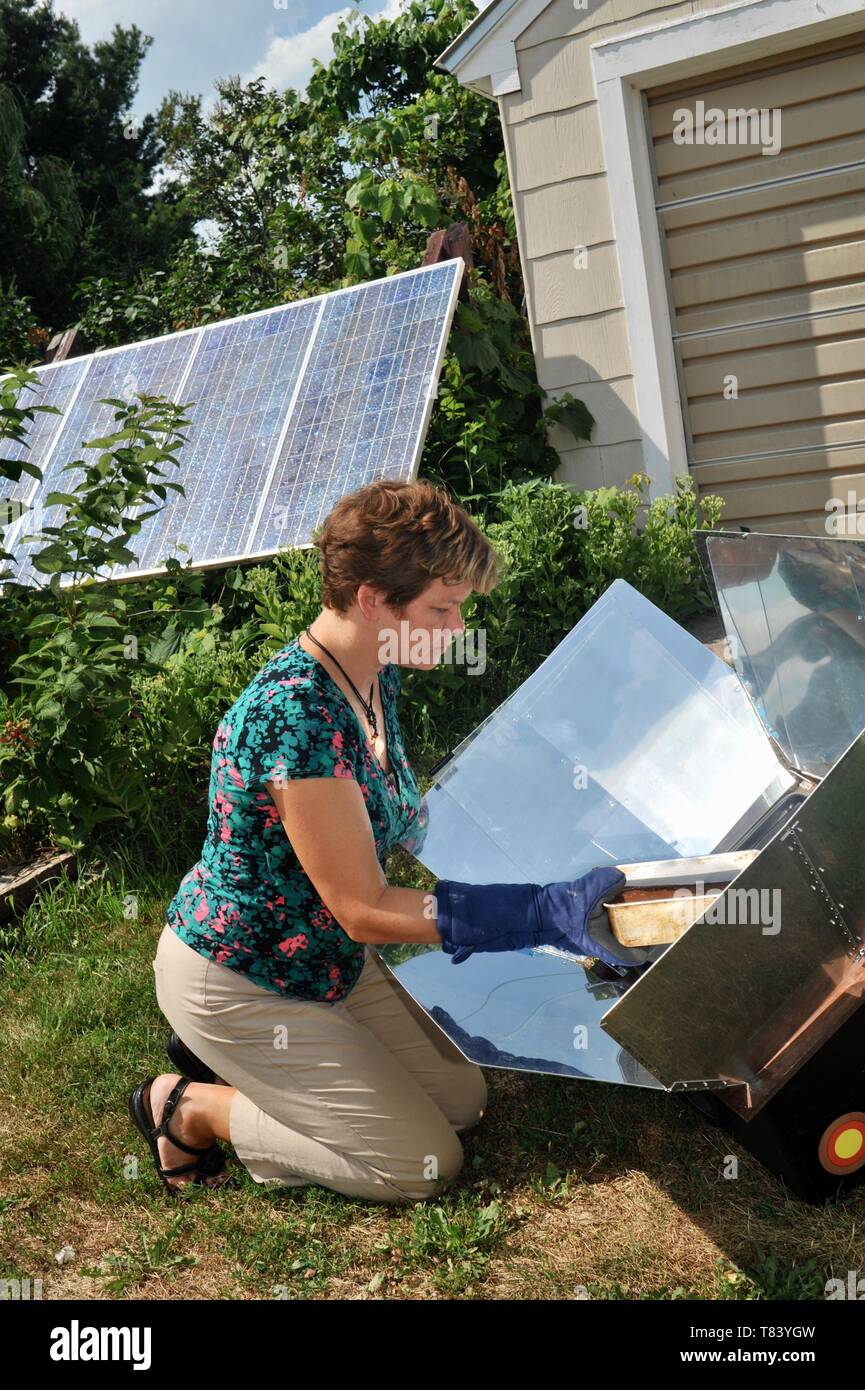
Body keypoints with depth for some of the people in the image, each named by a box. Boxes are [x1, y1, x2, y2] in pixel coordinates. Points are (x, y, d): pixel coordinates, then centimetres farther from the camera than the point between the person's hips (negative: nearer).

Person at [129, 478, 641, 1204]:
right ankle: (192, 1108, 8)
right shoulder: (298, 716, -34)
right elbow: (362, 910, -29)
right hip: (238, 978, -9)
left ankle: (235, 1060, 19)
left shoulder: (375, 678, -4)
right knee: (425, 1164, -3)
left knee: (463, 1102, 13)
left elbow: (399, 821, 7)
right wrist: (546, 911, -32)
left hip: (328, 963, 9)